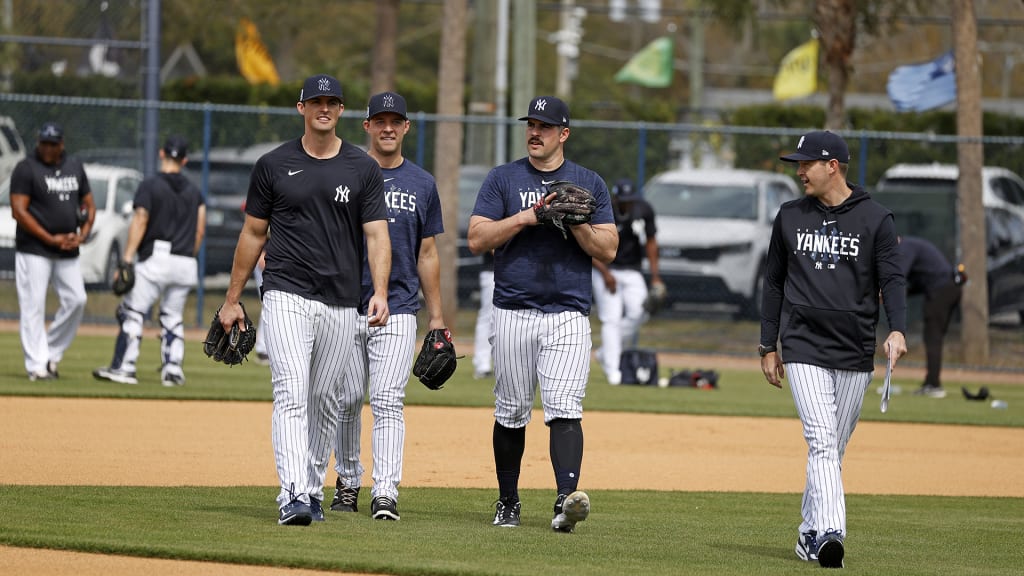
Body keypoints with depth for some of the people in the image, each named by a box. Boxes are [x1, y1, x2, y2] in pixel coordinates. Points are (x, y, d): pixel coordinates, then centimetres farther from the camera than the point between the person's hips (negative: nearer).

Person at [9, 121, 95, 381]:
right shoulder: (26, 168, -6)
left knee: (76, 300, 0)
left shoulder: (74, 166, 11)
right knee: (33, 305, -7)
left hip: (67, 252, 5)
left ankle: (51, 354, 14)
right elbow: (19, 211, -13)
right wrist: (51, 239, -16)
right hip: (34, 250, -5)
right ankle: (37, 365, -6)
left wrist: (82, 234, -2)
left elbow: (89, 205, 17)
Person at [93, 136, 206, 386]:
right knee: (173, 317, 13)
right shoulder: (194, 191, 12)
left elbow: (139, 222, -10)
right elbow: (200, 229, 9)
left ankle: (124, 367, -10)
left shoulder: (149, 186, -3)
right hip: (186, 264, 5)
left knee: (133, 312, -3)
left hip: (155, 259, -5)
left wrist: (126, 260, -12)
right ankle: (173, 369, 6)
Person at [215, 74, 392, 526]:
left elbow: (377, 235, 0)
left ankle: (313, 489, 22)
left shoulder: (362, 168, 5)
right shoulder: (273, 165, 4)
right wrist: (232, 299, 10)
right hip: (286, 297, -2)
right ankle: (293, 495, -24)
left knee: (325, 400, 9)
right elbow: (253, 234, 11)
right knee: (292, 393, -15)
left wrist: (380, 292, -16)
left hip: (341, 303, 2)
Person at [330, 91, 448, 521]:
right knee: (347, 400, 6)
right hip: (346, 306, 0)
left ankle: (386, 493, -16)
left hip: (398, 311, 0)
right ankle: (348, 479, 24)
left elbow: (427, 254, 13)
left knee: (387, 401, -11)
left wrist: (436, 316, 10)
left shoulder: (422, 184, 9)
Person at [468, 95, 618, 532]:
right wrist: (525, 217, -11)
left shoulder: (589, 184, 11)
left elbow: (608, 250, 5)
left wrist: (574, 222, -10)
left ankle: (566, 500, -27)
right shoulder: (503, 179, 9)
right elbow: (477, 239, 0)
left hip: (568, 315, -1)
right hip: (514, 312, 1)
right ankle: (508, 503, 20)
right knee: (511, 413, 7)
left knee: (564, 410, -15)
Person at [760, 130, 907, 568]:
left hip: (855, 352, 0)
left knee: (833, 449, 8)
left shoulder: (875, 219, 2)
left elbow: (892, 280, -3)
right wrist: (768, 346, 14)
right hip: (804, 348, 0)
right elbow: (775, 282, 15)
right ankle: (829, 533, -28)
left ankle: (809, 533, 22)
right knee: (822, 442, -16)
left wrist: (897, 330, -20)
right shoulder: (790, 217, 9)